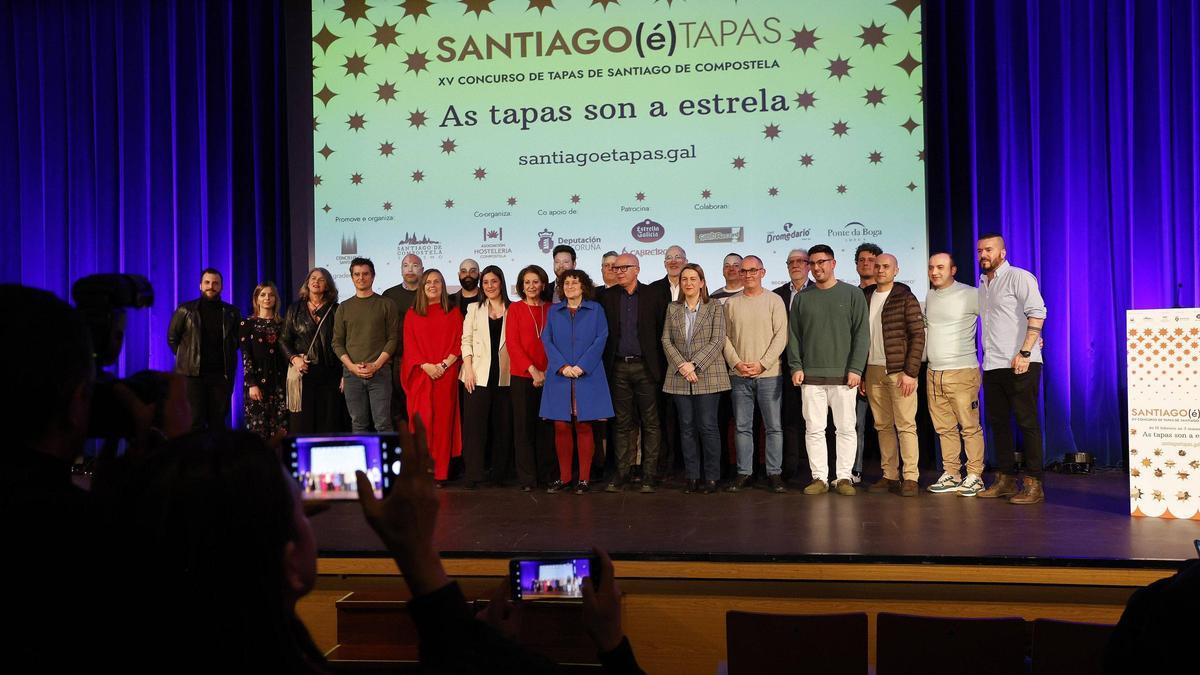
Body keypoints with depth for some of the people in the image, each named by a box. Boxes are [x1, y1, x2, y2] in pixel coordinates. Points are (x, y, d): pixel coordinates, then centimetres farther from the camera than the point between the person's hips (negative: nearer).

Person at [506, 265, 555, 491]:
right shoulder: (515, 308, 3)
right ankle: (527, 477, 6)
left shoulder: (550, 310, 10)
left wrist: (546, 372, -5)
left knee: (544, 425, 5)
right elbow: (512, 343, -4)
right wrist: (532, 370, -12)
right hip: (522, 376, -2)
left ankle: (544, 474, 14)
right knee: (524, 425, 0)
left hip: (547, 377, 2)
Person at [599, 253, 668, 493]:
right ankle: (622, 473, 12)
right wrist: (606, 365, -2)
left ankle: (649, 474, 7)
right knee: (623, 423, 7)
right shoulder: (609, 298, 8)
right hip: (619, 368, 2)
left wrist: (660, 366, -6)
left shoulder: (654, 296, 1)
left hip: (645, 367, -2)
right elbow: (604, 333, 7)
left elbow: (663, 332, 0)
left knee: (651, 422, 1)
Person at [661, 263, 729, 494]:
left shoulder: (714, 308, 2)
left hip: (707, 376, -3)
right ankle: (692, 476, 11)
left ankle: (711, 477, 5)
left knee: (707, 426, -3)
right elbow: (666, 340, 6)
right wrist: (682, 365, -9)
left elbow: (717, 341, -6)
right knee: (687, 427, 5)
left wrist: (694, 365, -14)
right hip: (680, 378, 3)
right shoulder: (672, 309, 12)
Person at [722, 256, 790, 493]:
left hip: (768, 374, -2)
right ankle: (743, 473, 14)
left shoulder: (774, 301, 1)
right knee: (742, 427, 7)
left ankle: (774, 473, 10)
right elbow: (725, 337, 7)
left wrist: (762, 364, -12)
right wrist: (736, 363, -7)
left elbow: (781, 336, -4)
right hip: (739, 375, 2)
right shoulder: (730, 303, 8)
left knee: (773, 426, 1)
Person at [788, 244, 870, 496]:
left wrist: (855, 368, -8)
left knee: (846, 428, 2)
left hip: (843, 375, -2)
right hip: (811, 376, 2)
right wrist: (796, 366, 0)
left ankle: (844, 477, 10)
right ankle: (819, 477, 9)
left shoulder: (853, 294, 4)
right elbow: (793, 334, 10)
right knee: (814, 429, 2)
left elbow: (861, 333, 0)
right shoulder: (802, 297, 10)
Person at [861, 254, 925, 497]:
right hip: (872, 372, 5)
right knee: (883, 426, 8)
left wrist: (910, 372, -13)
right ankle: (889, 476, 14)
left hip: (899, 371, -5)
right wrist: (860, 373, 9)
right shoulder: (865, 298, 12)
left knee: (905, 425, -5)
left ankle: (910, 477, -1)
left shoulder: (905, 298, -2)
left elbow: (918, 336, -7)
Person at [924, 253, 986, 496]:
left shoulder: (969, 295, -5)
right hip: (933, 373, 6)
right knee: (945, 428, 9)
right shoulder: (929, 297, 15)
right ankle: (951, 475, 15)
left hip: (962, 372, -6)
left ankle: (974, 476, 0)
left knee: (970, 427, -5)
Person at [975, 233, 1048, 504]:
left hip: (1019, 364, -8)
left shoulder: (1019, 277, -5)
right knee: (998, 422, 10)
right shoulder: (983, 283, 19)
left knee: (1028, 422, -5)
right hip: (992, 366, 8)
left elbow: (1037, 313, -15)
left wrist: (1025, 352, -23)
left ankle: (1034, 484, -2)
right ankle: (1007, 479, 19)